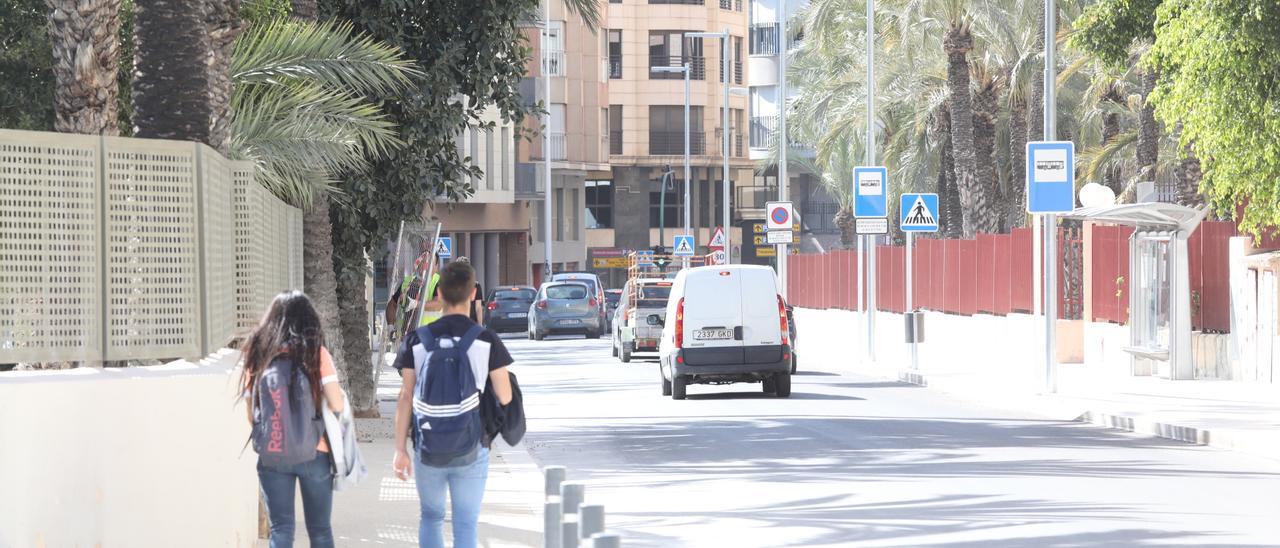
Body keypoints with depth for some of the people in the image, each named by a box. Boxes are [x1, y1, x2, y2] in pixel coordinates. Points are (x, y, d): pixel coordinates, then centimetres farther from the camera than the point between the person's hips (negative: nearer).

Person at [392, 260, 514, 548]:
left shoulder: (416, 341, -4)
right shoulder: (486, 341, -7)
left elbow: (405, 398, -4)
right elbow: (505, 397, -5)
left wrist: (400, 450, 1)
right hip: (471, 450, -1)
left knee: (431, 517, 19)